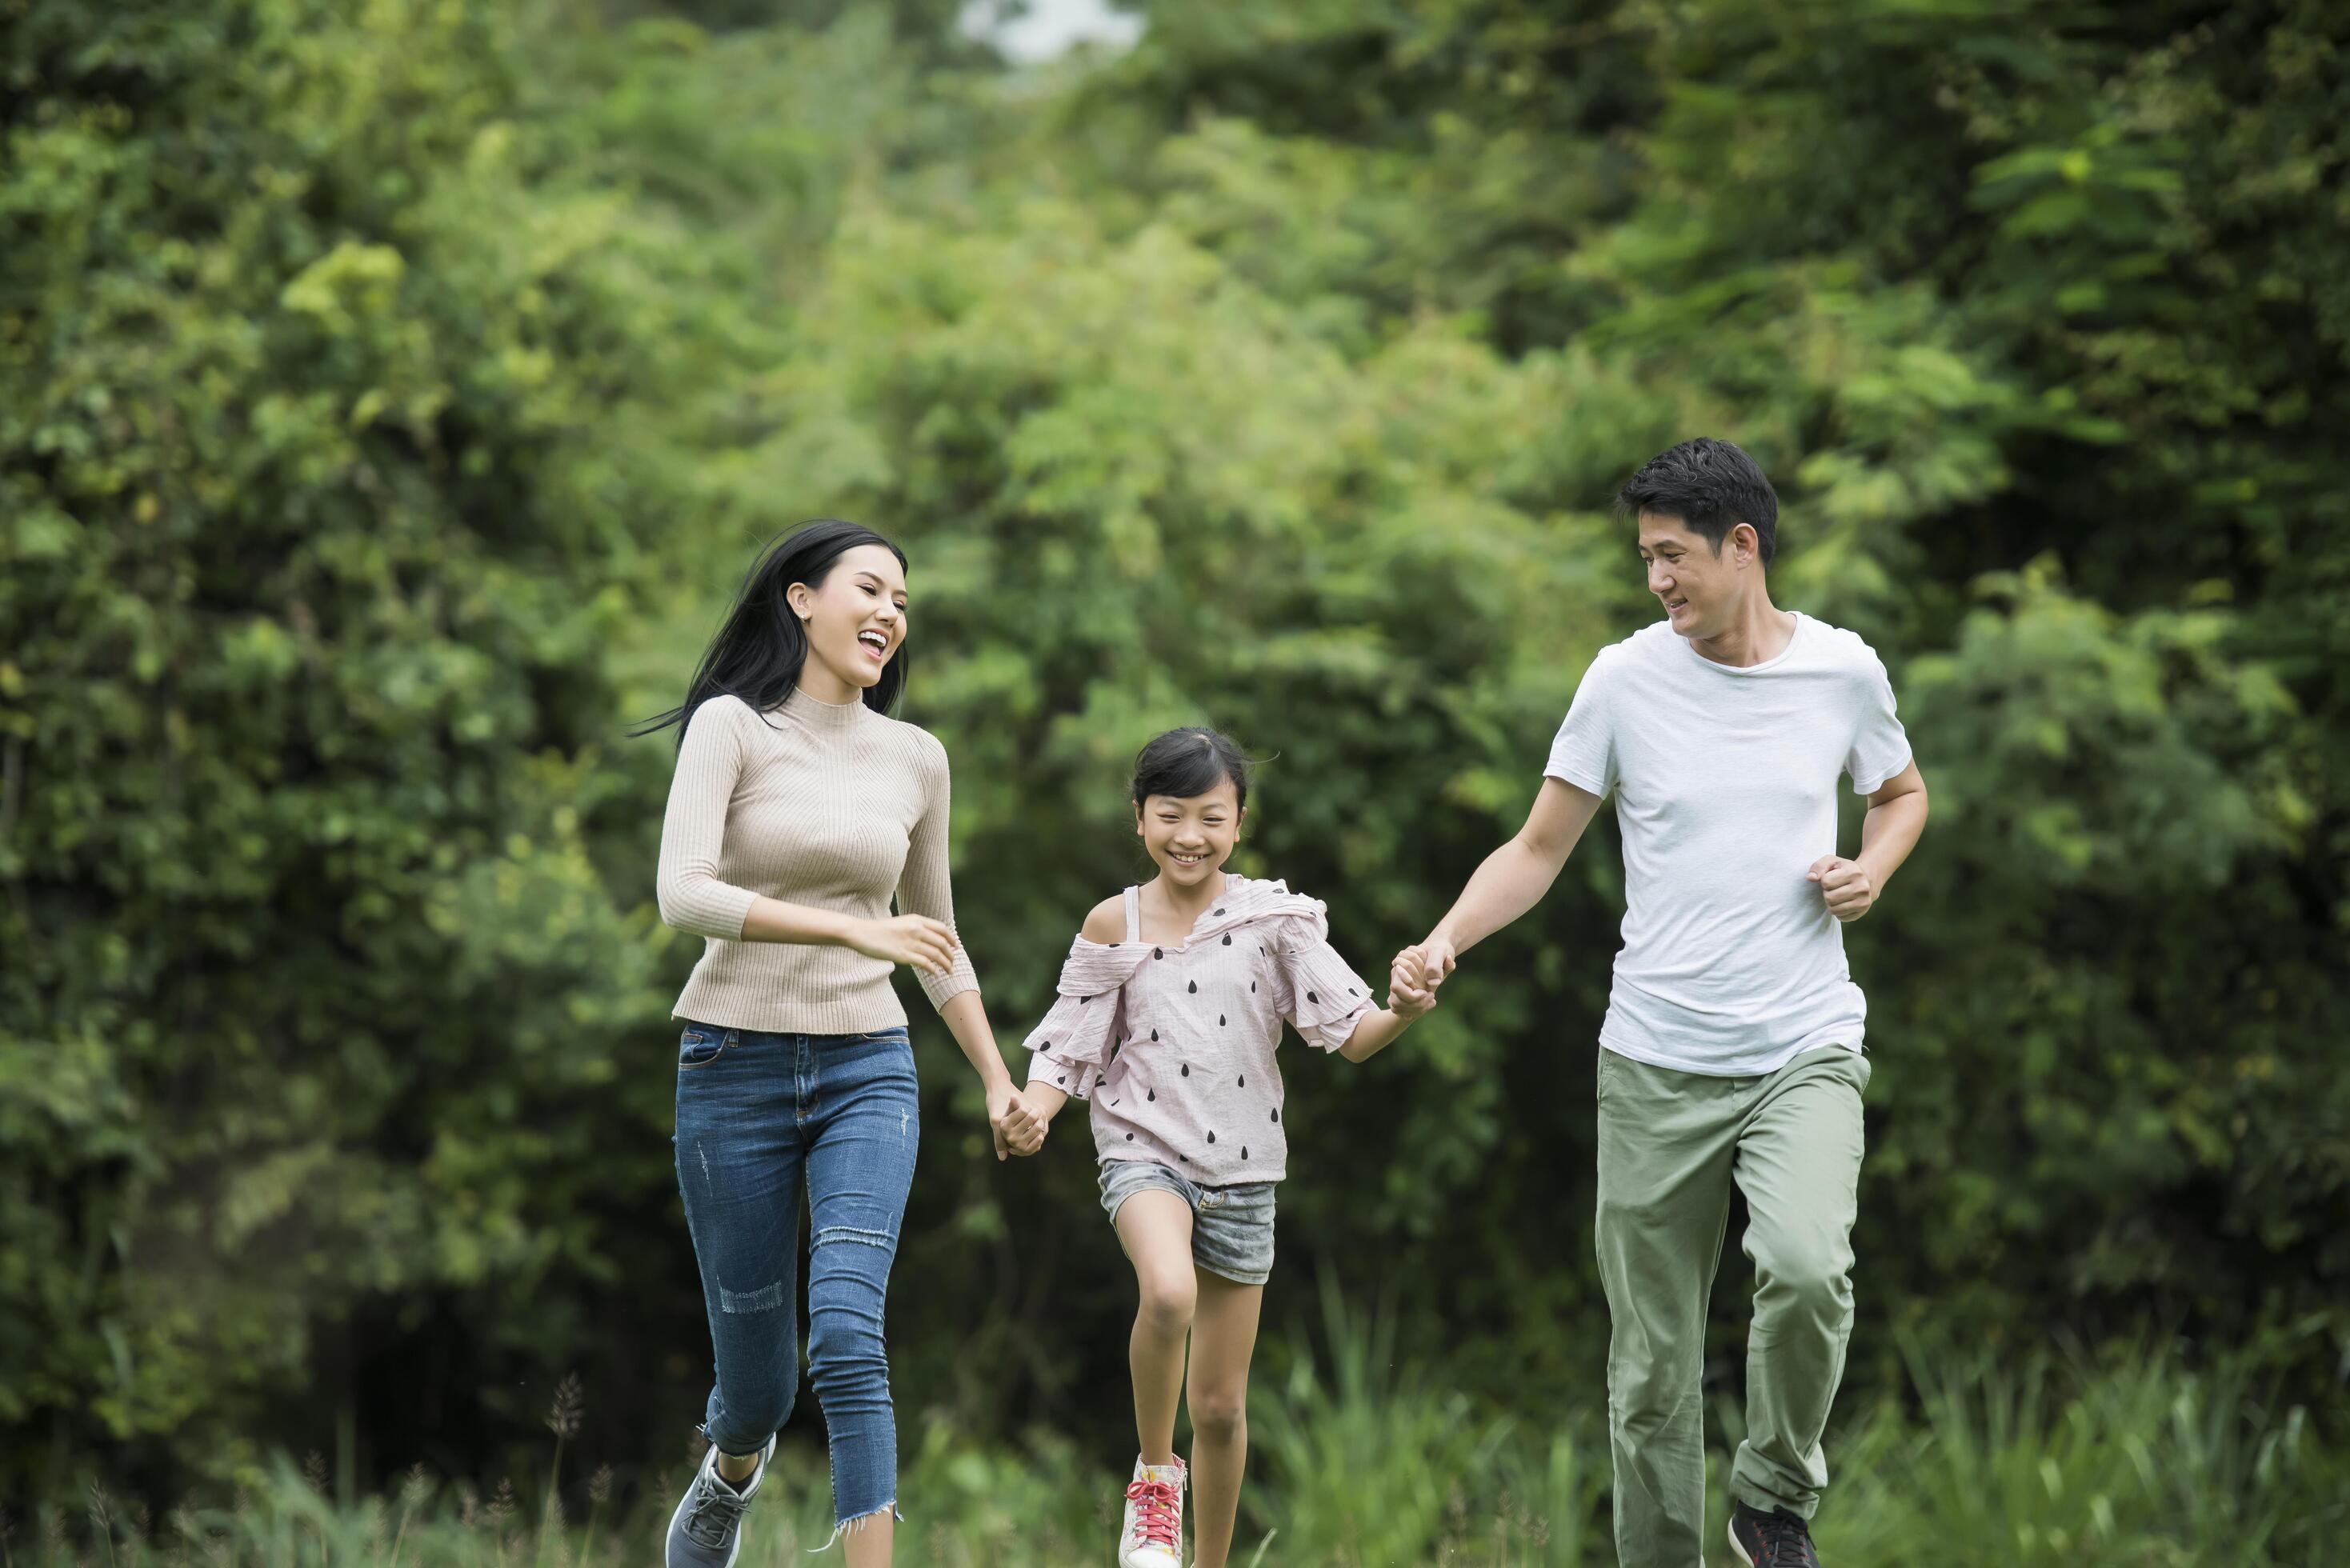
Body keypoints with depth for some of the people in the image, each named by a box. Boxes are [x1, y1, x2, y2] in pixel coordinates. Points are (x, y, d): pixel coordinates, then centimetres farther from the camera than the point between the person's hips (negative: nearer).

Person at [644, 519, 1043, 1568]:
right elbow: (684, 894, -20)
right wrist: (854, 932, -29)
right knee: (757, 1379, 6)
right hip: (735, 1073, -2)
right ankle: (729, 1478, 42)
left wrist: (999, 1084, 15)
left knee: (846, 1332, -20)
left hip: (867, 1073, 2)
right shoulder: (731, 728, -6)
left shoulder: (914, 759, 7)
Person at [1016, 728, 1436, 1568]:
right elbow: (1069, 1048, 2)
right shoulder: (1115, 926, -2)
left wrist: (1400, 1015, -26)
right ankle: (1153, 1478, -11)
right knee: (1169, 1292, -34)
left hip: (1240, 1167, 2)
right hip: (1145, 1150, -2)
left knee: (1220, 1404, 6)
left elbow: (1350, 1033, -4)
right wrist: (1030, 1110, -18)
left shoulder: (1270, 918, -3)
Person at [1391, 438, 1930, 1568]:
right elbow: (1538, 849, 5)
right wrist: (1444, 942, -12)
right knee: (1652, 1368, 2)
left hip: (1805, 1051, -1)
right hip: (1655, 1063, 1)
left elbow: (1902, 793, 22)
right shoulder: (1625, 679, 0)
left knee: (1808, 1268, -27)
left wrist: (1871, 871, 0)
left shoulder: (1842, 669, 2)